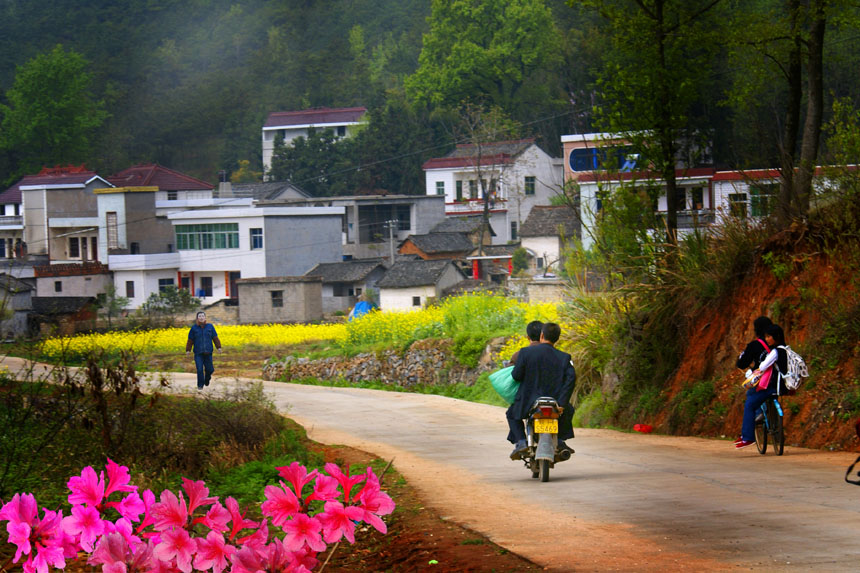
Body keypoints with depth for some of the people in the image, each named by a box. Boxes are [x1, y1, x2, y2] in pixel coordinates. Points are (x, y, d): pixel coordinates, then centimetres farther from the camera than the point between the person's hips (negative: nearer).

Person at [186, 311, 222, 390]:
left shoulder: (210, 327, 6)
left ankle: (207, 378, 36)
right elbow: (190, 340, 5)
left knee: (209, 369, 3)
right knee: (199, 370, -8)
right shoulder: (194, 328, 3)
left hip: (208, 353, 1)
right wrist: (188, 350, 2)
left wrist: (219, 347, 0)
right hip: (198, 353, -1)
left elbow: (215, 338, 7)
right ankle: (200, 385, 4)